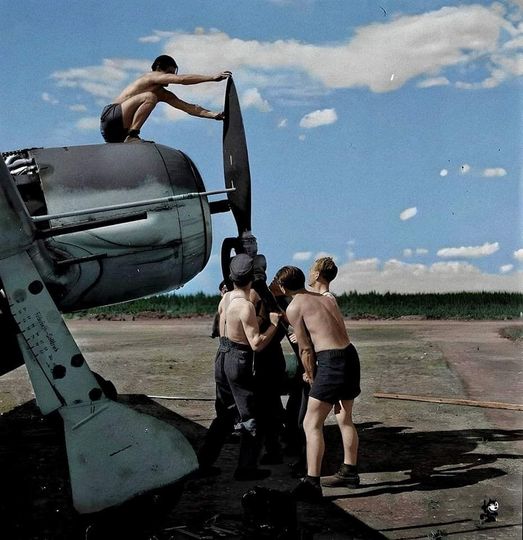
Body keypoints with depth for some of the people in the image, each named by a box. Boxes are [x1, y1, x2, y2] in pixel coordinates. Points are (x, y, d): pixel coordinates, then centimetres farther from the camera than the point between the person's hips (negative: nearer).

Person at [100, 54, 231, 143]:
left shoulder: (163, 94, 19)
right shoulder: (151, 76, -5)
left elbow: (188, 107, 11)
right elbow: (181, 79, -19)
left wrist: (214, 115, -2)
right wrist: (212, 77, -21)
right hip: (111, 116, -9)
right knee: (150, 97, -24)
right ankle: (131, 136, -29)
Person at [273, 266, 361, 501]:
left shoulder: (294, 307, -3)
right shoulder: (325, 298, 17)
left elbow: (306, 349, -2)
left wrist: (311, 376, 13)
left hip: (332, 361, -8)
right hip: (351, 355, 8)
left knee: (311, 424, -2)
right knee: (345, 418, 23)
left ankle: (312, 484, -5)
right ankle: (349, 472, 36)